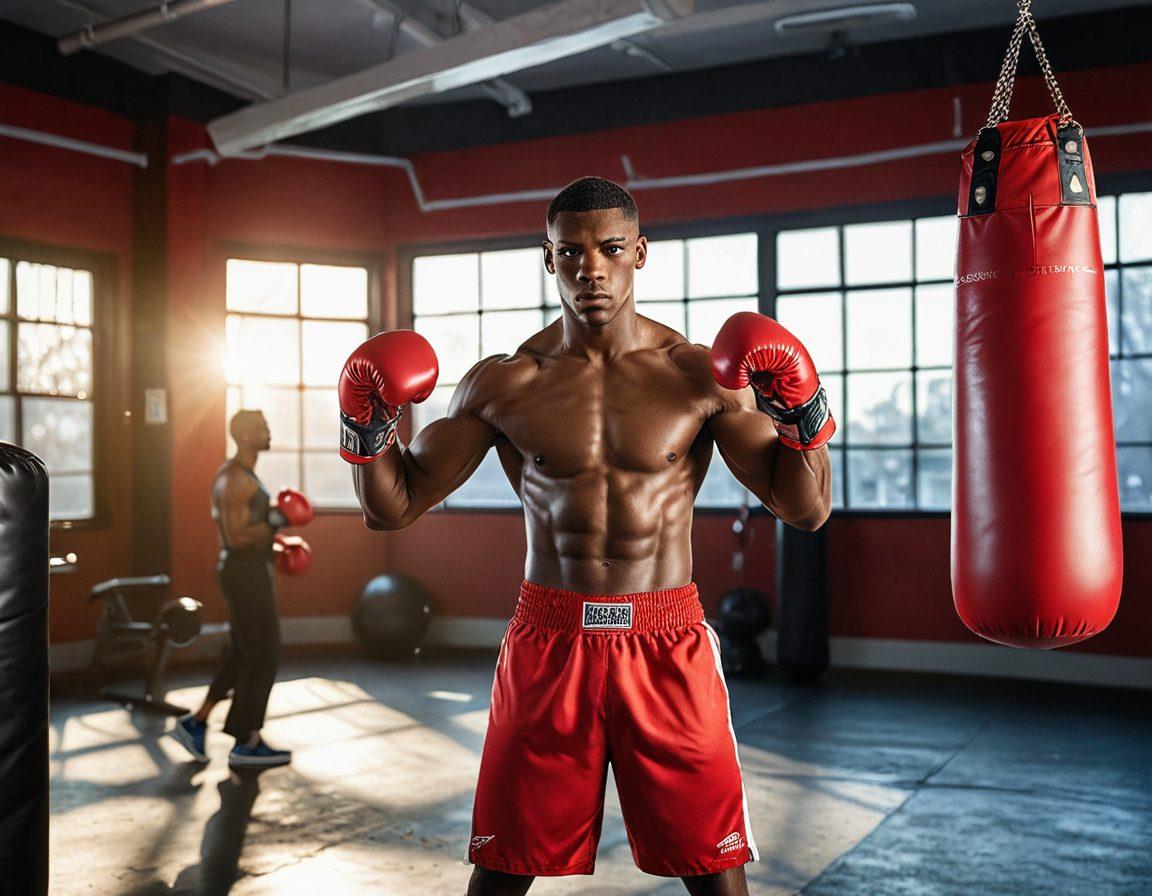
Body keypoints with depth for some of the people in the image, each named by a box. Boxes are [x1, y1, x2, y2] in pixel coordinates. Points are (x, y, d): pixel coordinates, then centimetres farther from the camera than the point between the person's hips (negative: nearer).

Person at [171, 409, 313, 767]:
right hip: (245, 575, -10)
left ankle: (195, 723, 22)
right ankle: (247, 744, 8)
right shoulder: (234, 480, -19)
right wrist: (277, 522, -20)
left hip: (249, 572, 10)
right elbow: (236, 537, -22)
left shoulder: (242, 474, 14)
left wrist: (278, 544, 17)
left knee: (241, 656, 16)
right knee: (263, 657, -1)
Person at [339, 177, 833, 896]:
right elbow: (394, 507, 6)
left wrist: (803, 414, -16)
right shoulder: (503, 384, 1)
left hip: (666, 647, 0)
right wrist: (366, 428, -12)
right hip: (548, 646, 1)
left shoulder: (703, 376, -1)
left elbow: (806, 510, 0)